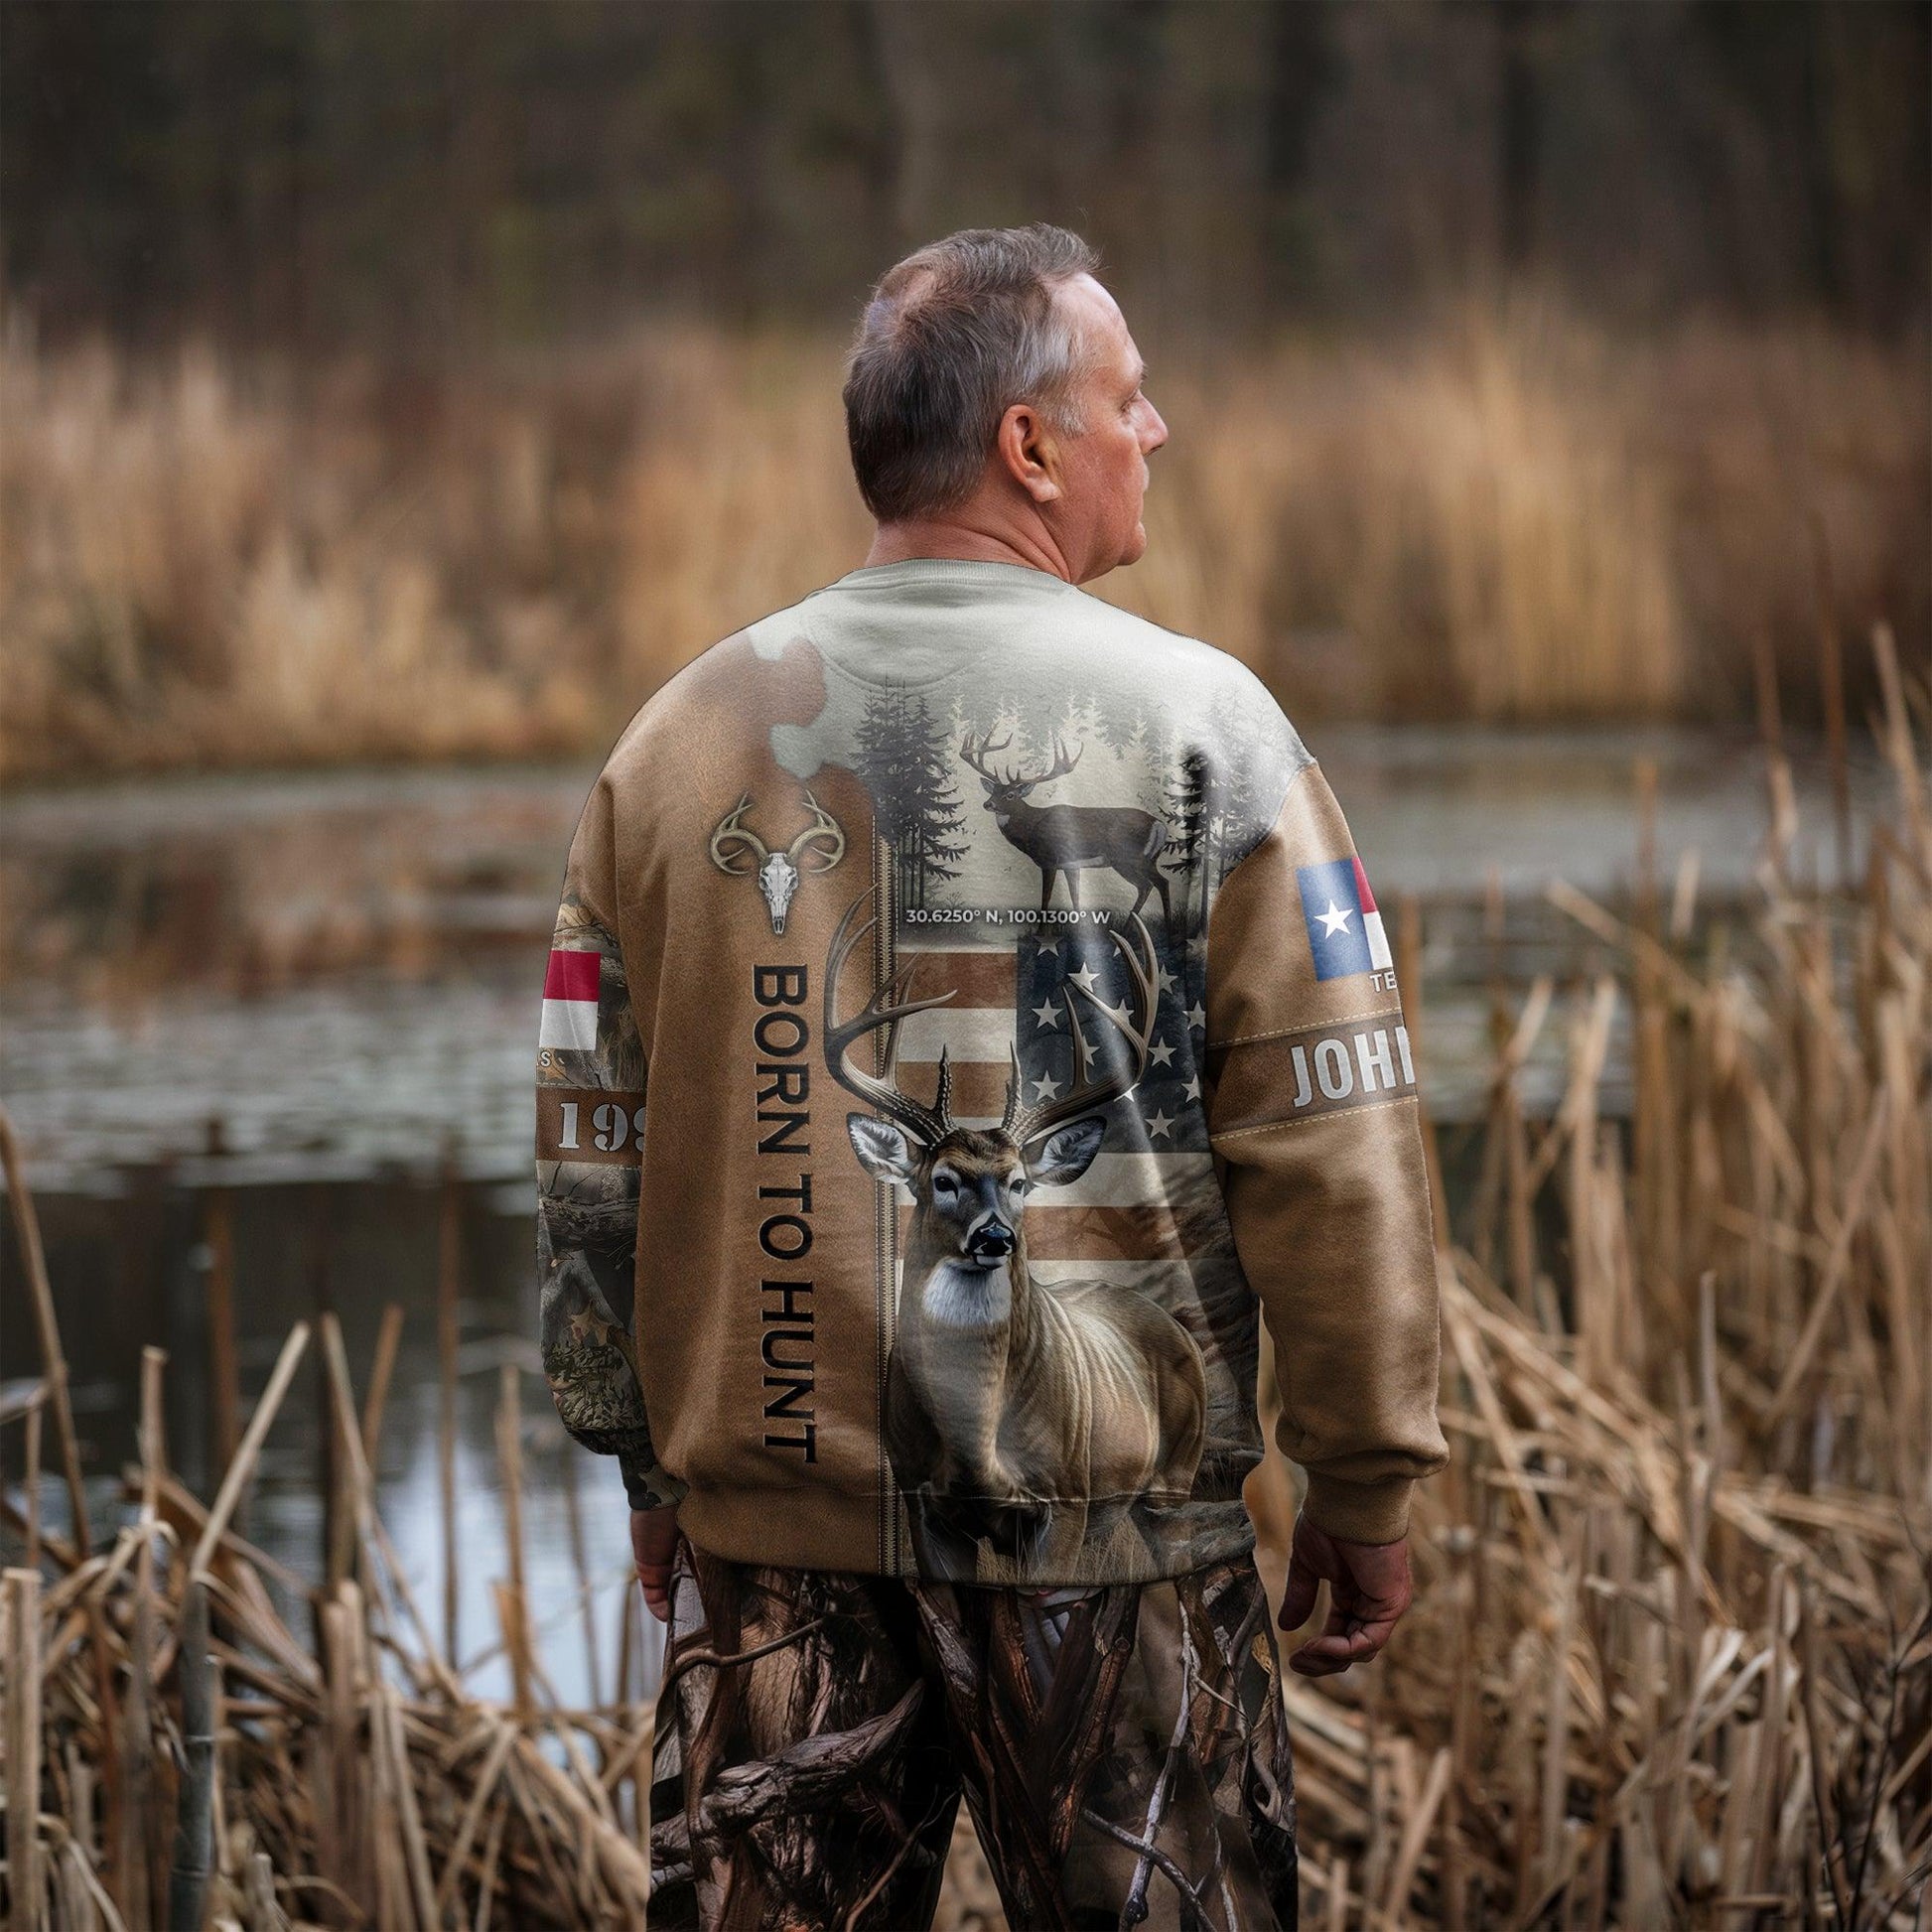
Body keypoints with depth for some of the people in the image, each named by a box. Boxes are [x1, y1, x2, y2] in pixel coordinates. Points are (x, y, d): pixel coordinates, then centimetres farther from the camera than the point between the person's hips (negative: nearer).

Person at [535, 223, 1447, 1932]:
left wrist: (651, 1465, 19)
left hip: (775, 1532, 4)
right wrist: (1365, 1485, 1)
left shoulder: (682, 738, 5)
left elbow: (593, 1154, 9)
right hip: (1112, 1534, -3)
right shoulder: (1195, 723, -7)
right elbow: (1333, 1140, -9)